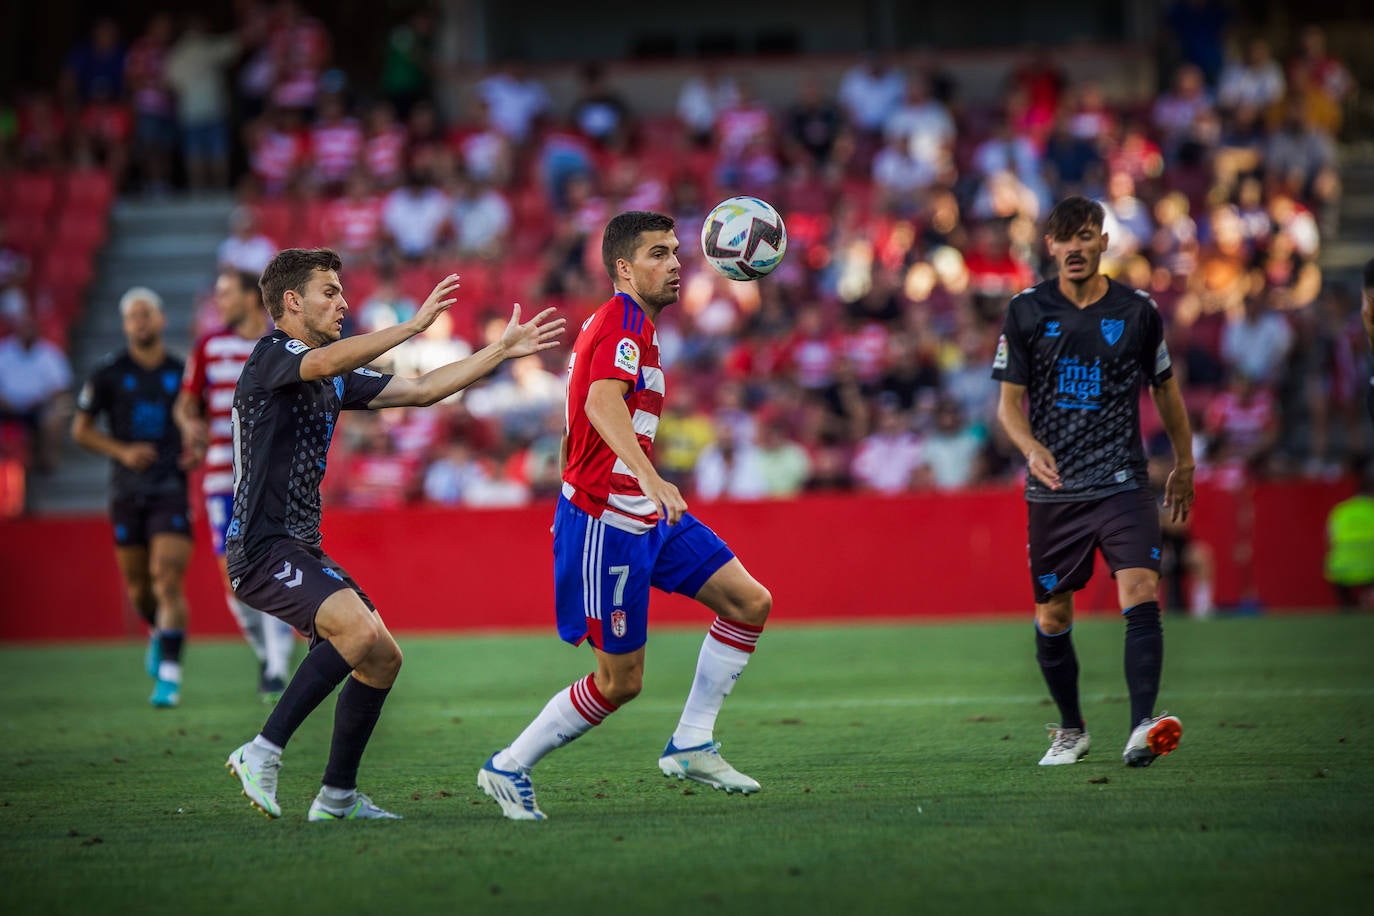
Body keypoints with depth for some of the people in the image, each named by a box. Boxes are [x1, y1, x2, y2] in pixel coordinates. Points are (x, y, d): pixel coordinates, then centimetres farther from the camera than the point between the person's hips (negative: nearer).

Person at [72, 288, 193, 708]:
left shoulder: (183, 372, 4)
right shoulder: (108, 374, 2)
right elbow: (80, 429, 7)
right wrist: (122, 451, -8)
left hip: (172, 488, -1)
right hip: (127, 491, 1)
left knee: (168, 583, -14)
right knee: (138, 588, 8)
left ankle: (169, 676, -14)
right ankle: (160, 633, 42)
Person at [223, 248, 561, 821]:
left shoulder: (335, 381, 17)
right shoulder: (271, 356, -10)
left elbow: (421, 391, 22)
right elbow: (327, 362, -32)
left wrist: (504, 350, 19)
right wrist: (413, 326, -38)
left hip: (301, 549, 10)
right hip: (263, 547, -10)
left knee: (383, 658, 6)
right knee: (359, 629, -29)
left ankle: (337, 796, 15)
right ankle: (262, 753, -21)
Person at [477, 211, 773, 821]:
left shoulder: (628, 322, 17)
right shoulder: (624, 321, -15)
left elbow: (599, 406, 29)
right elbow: (602, 404, -34)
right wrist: (650, 479, -47)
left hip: (644, 515, 10)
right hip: (604, 519, -10)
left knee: (750, 603, 1)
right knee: (620, 681, -4)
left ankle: (690, 746, 5)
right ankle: (508, 769, 11)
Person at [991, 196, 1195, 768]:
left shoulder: (1137, 310, 3)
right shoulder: (1027, 311, 2)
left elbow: (1165, 388, 17)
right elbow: (1009, 400, 2)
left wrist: (1184, 464, 22)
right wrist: (1031, 447, -18)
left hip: (1122, 483, -1)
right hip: (1052, 488, 1)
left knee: (1142, 595, -20)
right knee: (1052, 617, 7)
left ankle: (1142, 729, -28)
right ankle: (1071, 730, 27)